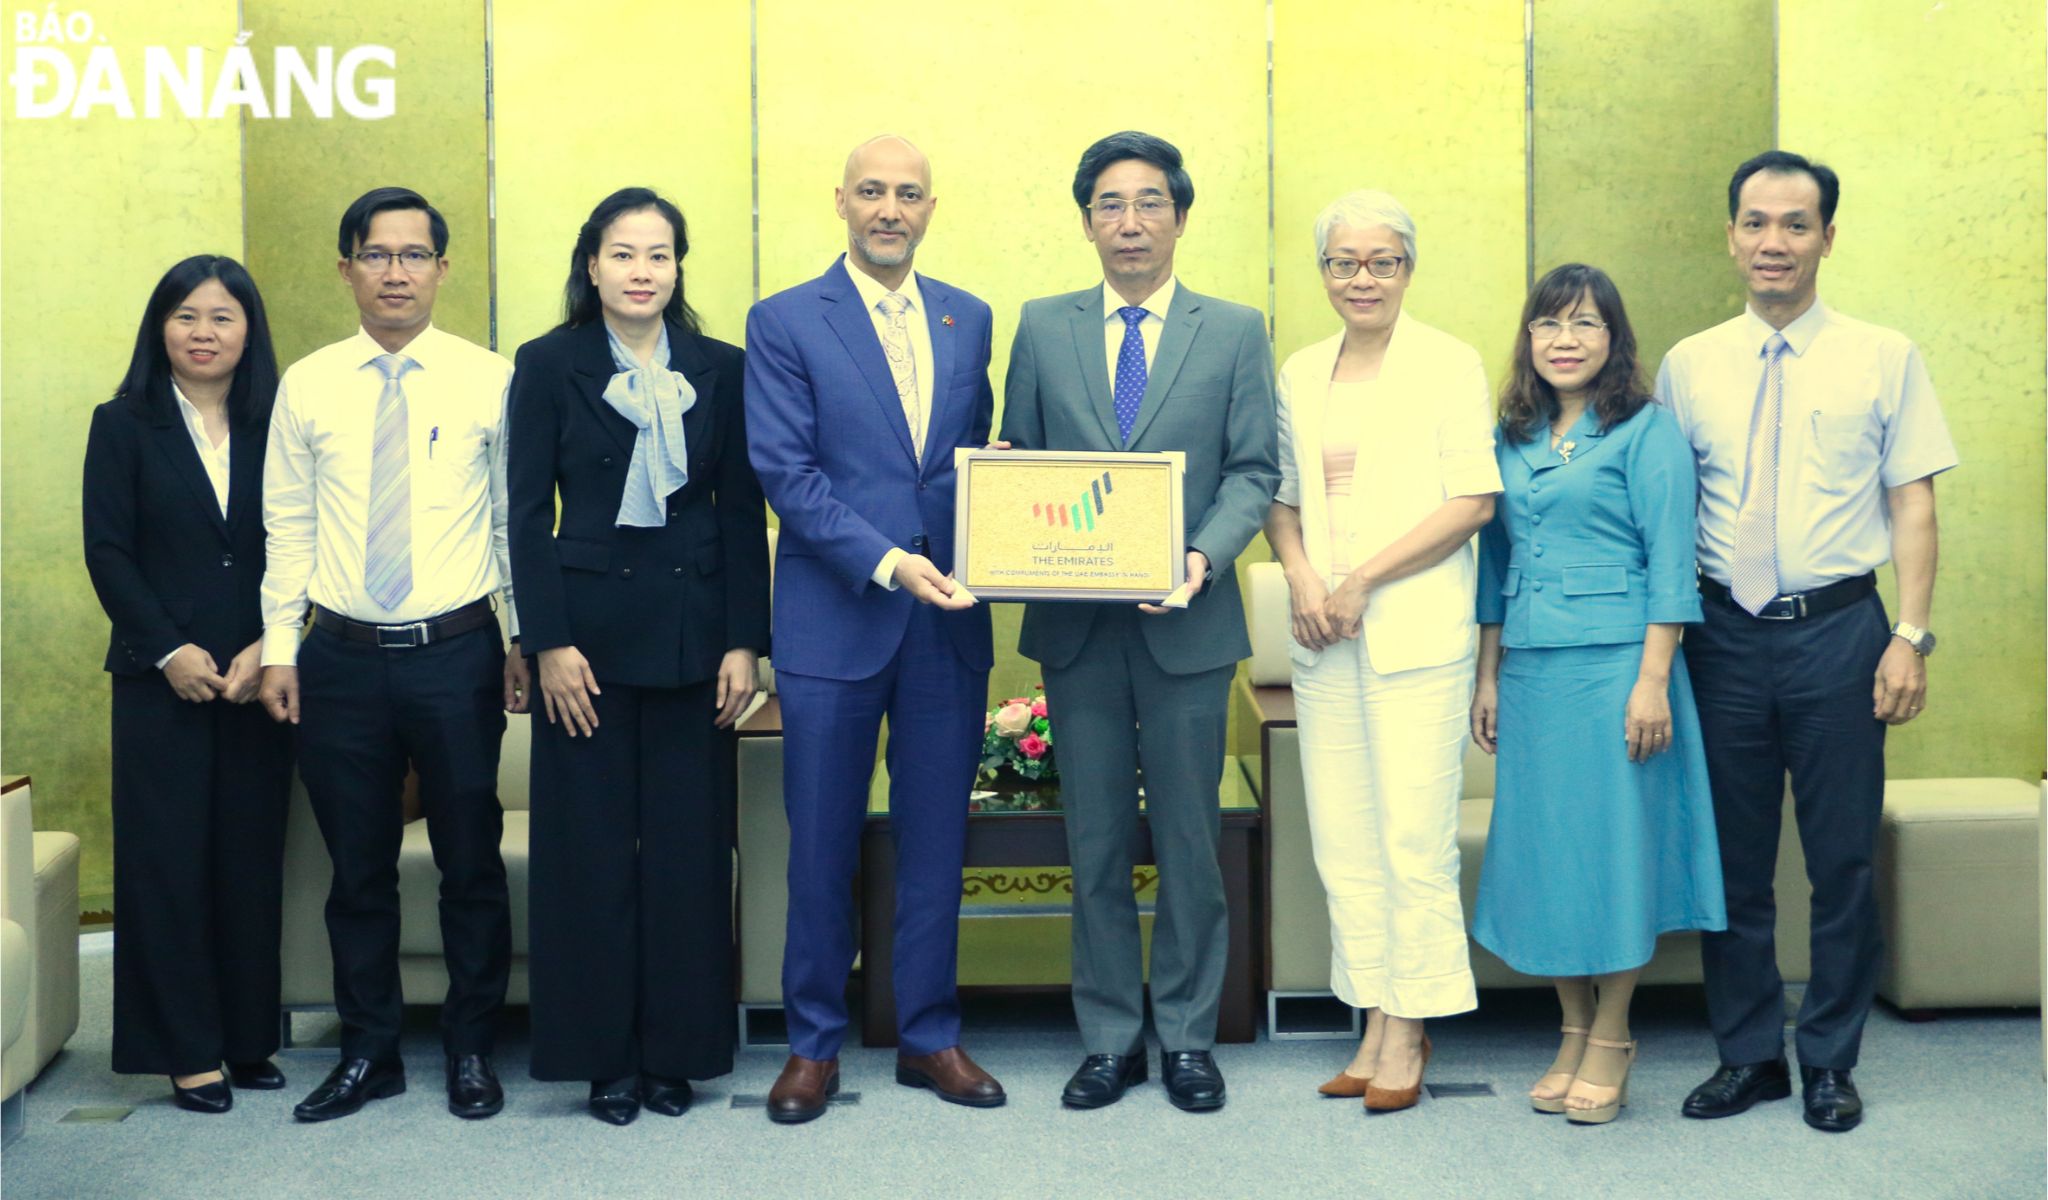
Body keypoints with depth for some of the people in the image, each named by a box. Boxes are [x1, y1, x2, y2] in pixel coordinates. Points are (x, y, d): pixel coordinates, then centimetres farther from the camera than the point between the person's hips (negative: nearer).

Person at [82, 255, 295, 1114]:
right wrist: (169, 651, -11)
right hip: (161, 679, -1)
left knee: (253, 856, 5)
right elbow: (107, 551, -2)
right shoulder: (123, 426, 4)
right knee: (167, 858, 0)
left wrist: (268, 648, -9)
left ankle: (249, 1038, 15)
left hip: (259, 677, 2)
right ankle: (186, 1051, 8)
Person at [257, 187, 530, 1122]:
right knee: (358, 868, 11)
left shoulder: (488, 380, -2)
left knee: (471, 862, 8)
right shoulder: (307, 386, 4)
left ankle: (470, 1049, 24)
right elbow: (287, 529, 6)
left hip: (458, 654, -2)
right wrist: (278, 646, 2)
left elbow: (516, 521, 1)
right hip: (343, 658, 2)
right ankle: (368, 1053, 26)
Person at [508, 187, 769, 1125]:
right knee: (593, 845, 3)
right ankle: (605, 1057, 14)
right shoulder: (548, 365, 2)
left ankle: (678, 1051, 17)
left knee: (689, 846, 5)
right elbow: (527, 512, -1)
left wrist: (743, 642, -1)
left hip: (691, 631, 2)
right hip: (590, 628, -1)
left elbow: (742, 512, 5)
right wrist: (547, 642, -9)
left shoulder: (719, 370, 6)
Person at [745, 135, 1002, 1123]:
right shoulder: (784, 323, -2)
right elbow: (786, 473, -9)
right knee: (822, 847, 5)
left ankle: (929, 1037, 23)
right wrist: (886, 561, -19)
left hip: (947, 619, 4)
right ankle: (814, 1043, 20)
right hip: (833, 622, -3)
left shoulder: (968, 320, 11)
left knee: (935, 841, 10)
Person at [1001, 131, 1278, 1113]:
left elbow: (1252, 471, 0)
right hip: (1077, 625, 1)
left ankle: (1186, 1037, 20)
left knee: (1188, 840, 6)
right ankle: (1109, 1040, 20)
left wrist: (1206, 554, -17)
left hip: (1186, 624, -1)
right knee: (1095, 844, 8)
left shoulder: (1236, 331, 6)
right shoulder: (1042, 329, 9)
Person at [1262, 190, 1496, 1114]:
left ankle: (1409, 1032, 6)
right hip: (1323, 634, 5)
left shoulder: (1447, 364, -1)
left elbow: (1475, 499, -8)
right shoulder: (1299, 372, 14)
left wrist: (1363, 578, -11)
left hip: (1414, 629, -5)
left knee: (1413, 835, -5)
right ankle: (1374, 1023, 16)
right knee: (1341, 835, 6)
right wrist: (1298, 575, -3)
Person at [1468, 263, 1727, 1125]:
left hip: (1612, 664, -5)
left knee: (1612, 841, 0)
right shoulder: (1512, 440, 13)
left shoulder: (1647, 432, -3)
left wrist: (1653, 679, -14)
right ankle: (1573, 1034, 20)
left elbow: (1669, 564, -7)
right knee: (1541, 847, 7)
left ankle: (1612, 1040, 12)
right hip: (1529, 670, 5)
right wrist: (1487, 677, 13)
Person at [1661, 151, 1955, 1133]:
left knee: (1842, 859, 5)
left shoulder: (1884, 359, 2)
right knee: (1733, 859, 9)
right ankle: (1748, 1056, 23)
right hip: (1725, 634, 2)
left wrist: (1911, 636, -8)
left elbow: (1912, 502, 0)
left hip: (1839, 629, -1)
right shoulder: (1688, 367, 6)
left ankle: (1831, 1062, 21)